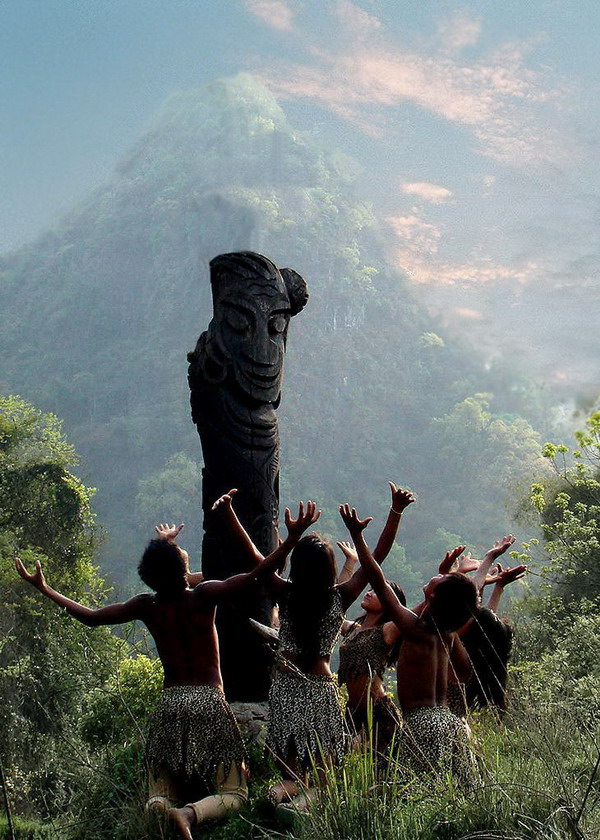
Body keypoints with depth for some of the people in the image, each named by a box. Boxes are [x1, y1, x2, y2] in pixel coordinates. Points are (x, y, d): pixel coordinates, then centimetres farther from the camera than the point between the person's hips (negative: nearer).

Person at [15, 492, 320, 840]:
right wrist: (293, 537, -15)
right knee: (233, 793, 1)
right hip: (210, 704, -3)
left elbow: (91, 616, 12)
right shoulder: (204, 596, -7)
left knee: (162, 795, 11)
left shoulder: (148, 606, 1)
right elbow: (260, 570, -13)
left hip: (170, 706, 3)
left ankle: (160, 809, -27)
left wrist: (44, 588, 22)